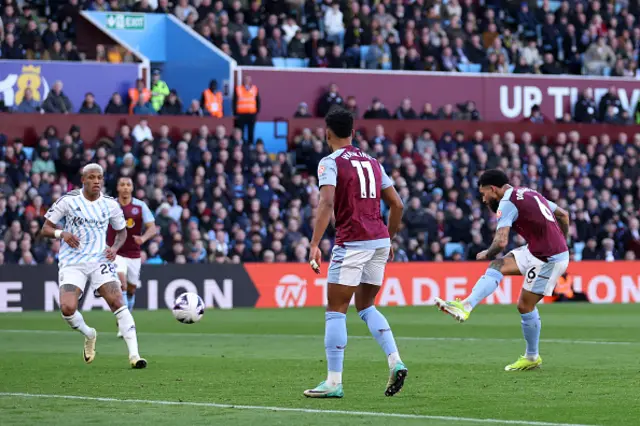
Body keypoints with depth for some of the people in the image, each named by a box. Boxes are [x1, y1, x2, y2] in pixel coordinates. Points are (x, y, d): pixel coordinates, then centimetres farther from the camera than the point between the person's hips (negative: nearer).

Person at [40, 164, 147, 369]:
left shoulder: (110, 204, 3)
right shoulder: (68, 201, -4)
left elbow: (122, 231, 19)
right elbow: (45, 229, 1)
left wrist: (115, 247, -2)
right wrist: (61, 233, -21)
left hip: (100, 261, 1)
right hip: (72, 264, -1)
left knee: (117, 302, -17)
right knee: (67, 309, -19)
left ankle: (134, 355, -17)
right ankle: (89, 335, 15)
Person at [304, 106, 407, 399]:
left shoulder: (330, 163, -3)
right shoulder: (371, 162, 16)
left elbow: (327, 203, -18)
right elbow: (397, 204, 15)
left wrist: (314, 245, -22)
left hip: (352, 243, -7)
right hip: (380, 241, 7)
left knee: (335, 311, 1)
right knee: (365, 306, 19)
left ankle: (334, 382, -1)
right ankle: (395, 362, 1)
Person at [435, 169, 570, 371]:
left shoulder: (507, 203, -12)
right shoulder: (529, 193, 15)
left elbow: (501, 242, -21)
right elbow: (563, 215, 22)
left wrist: (487, 255, -1)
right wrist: (561, 243, 28)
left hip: (548, 259, -9)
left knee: (525, 306, 3)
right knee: (497, 266, 2)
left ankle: (532, 357, 17)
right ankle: (465, 306, -10)